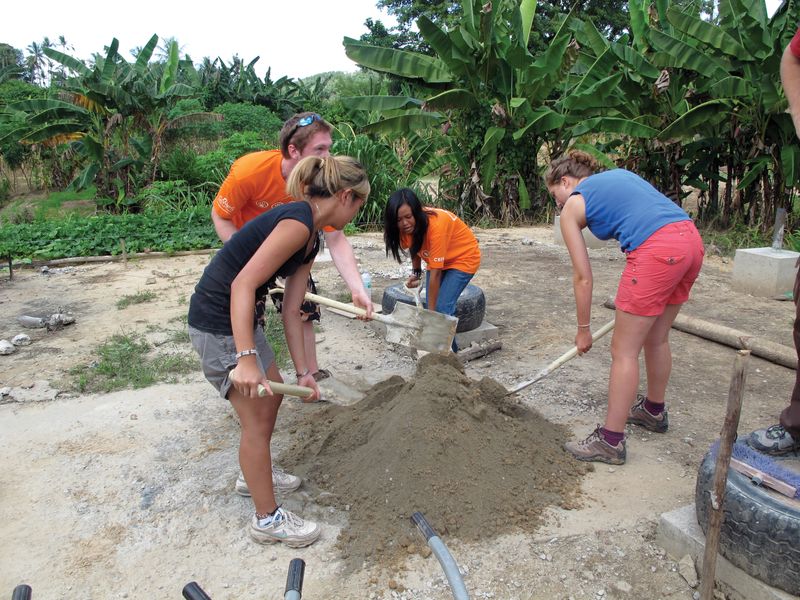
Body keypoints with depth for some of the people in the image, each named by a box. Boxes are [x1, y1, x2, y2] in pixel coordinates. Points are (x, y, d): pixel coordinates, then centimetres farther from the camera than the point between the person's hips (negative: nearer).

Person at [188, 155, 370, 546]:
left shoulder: (311, 238, 8)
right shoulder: (297, 222, -22)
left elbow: (291, 311, 10)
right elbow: (243, 284, -28)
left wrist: (303, 372, 11)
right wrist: (246, 358, -32)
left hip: (239, 316, 10)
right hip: (217, 323, -10)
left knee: (273, 392, 24)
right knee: (257, 419, 0)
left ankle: (256, 475, 45)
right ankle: (267, 520, 18)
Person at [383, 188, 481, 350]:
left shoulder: (436, 225, -37)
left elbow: (435, 273, -34)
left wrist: (431, 313, -30)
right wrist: (416, 273, -10)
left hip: (463, 258, -6)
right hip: (437, 260, 6)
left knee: (442, 308, -18)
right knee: (431, 306, -5)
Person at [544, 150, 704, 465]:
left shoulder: (572, 206, 8)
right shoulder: (618, 174, 27)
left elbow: (583, 277, 7)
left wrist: (583, 329, 17)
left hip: (657, 250, -8)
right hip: (691, 239, 8)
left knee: (624, 352, 3)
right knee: (656, 339, 25)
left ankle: (611, 441, 11)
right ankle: (654, 411, 44)